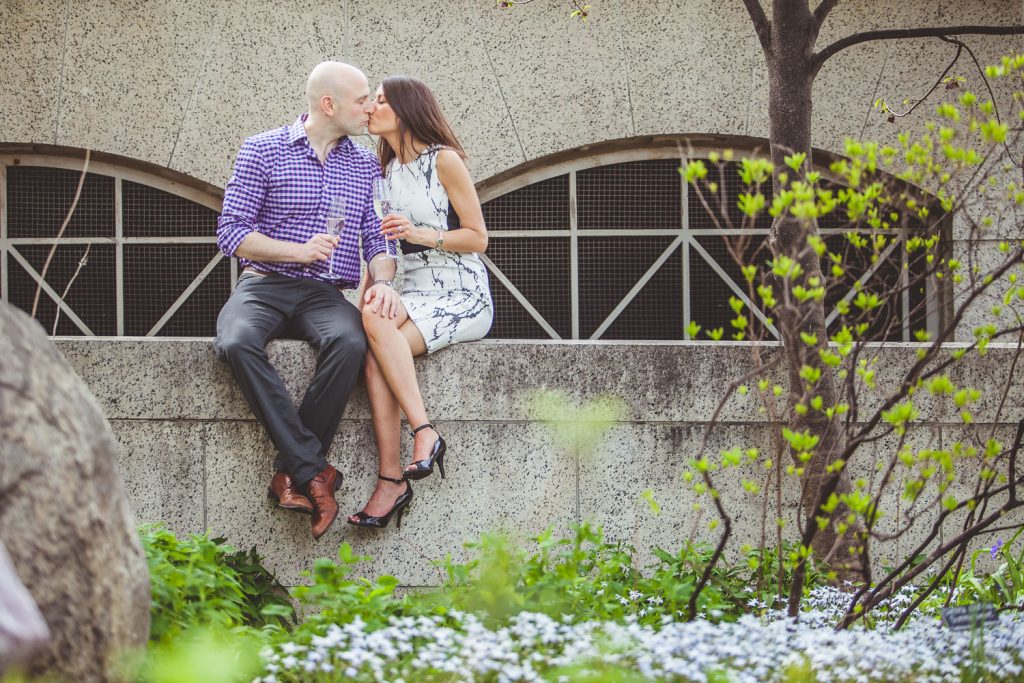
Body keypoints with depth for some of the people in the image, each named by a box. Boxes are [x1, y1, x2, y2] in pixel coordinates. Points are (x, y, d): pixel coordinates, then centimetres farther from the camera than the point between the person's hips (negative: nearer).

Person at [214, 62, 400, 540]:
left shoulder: (366, 165, 17)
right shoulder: (262, 151, 4)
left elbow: (377, 238, 12)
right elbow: (231, 233, -1)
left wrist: (382, 280, -11)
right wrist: (299, 251, -13)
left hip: (326, 296, 2)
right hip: (264, 285, -2)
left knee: (349, 342, -36)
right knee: (237, 343, -38)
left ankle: (291, 473, -30)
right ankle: (313, 470, -37)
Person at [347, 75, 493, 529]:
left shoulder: (443, 160, -5)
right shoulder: (388, 170, 16)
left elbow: (477, 238, -6)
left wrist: (421, 234, -19)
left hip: (463, 297, -6)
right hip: (414, 294, 6)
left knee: (376, 321, -33)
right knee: (375, 350, -28)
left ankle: (425, 435, -33)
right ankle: (390, 480, -35)